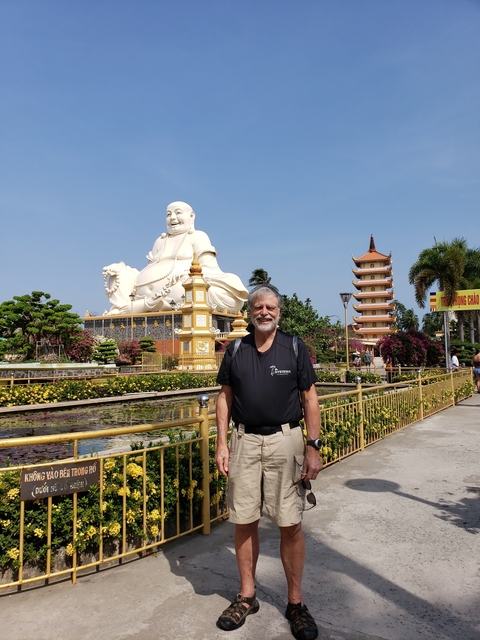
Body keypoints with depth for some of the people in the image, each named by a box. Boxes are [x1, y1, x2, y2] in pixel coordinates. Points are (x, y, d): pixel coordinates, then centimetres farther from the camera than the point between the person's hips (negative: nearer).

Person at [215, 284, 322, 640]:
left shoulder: (295, 347, 0)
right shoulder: (236, 349, 6)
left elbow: (310, 399, 0)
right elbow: (225, 397, 8)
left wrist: (313, 446, -7)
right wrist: (221, 443, 2)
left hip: (285, 441, -2)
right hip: (244, 441, 2)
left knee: (291, 524, 4)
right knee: (244, 521, 11)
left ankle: (296, 601, 24)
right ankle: (247, 595, 30)